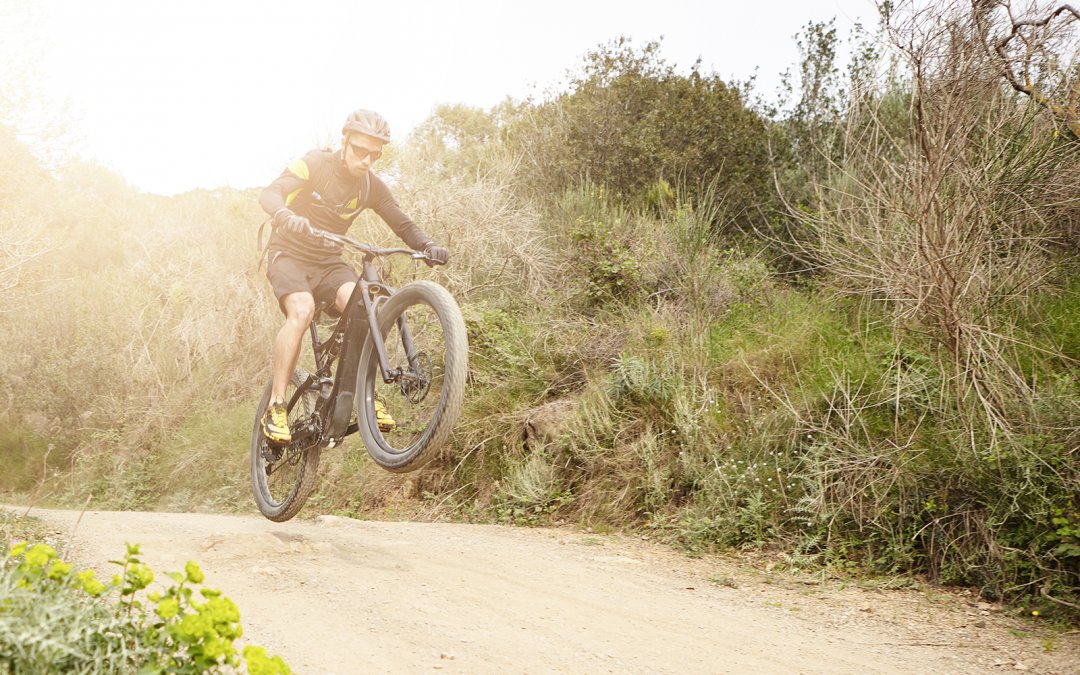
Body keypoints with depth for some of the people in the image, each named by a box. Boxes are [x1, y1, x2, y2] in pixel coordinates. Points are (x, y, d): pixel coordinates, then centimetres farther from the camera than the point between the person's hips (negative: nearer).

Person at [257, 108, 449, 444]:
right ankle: (276, 407, -27)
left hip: (329, 261, 4)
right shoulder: (315, 164, -14)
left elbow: (402, 223, -3)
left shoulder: (371, 186, -2)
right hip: (289, 253, -3)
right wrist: (286, 216, -49)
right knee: (302, 311, -32)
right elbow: (270, 194, -25)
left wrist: (428, 246, -25)